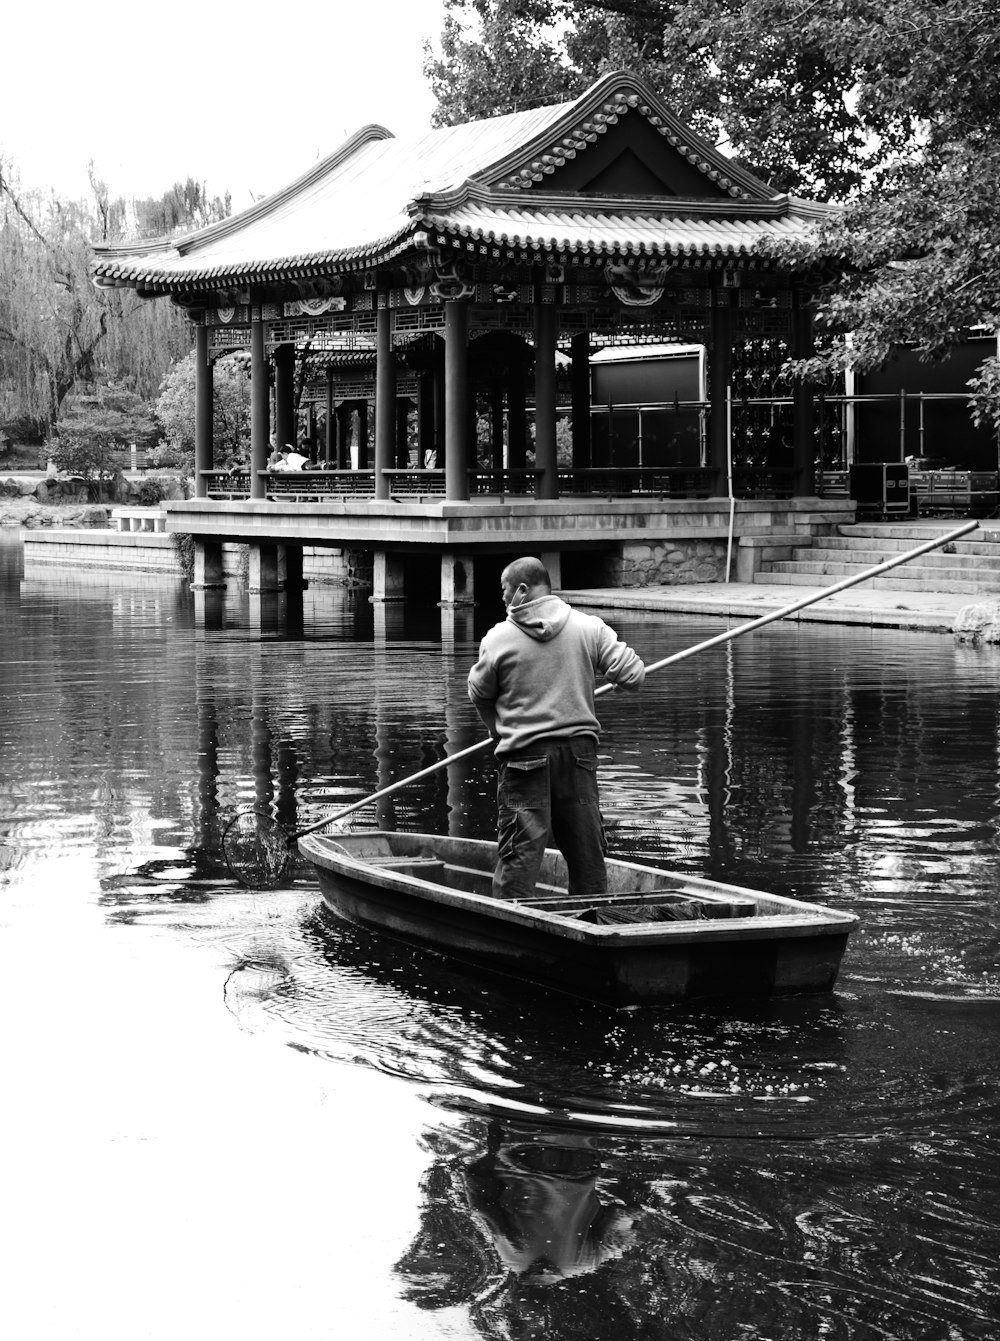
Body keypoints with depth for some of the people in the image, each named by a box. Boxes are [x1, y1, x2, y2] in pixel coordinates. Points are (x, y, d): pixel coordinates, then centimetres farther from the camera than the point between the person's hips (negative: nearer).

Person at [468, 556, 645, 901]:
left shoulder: (499, 638, -6)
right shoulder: (589, 628, -1)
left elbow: (479, 693, 6)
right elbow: (633, 676, -3)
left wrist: (498, 729, 23)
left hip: (525, 757, -3)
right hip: (579, 749, 3)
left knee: (519, 851, 0)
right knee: (587, 848, 13)